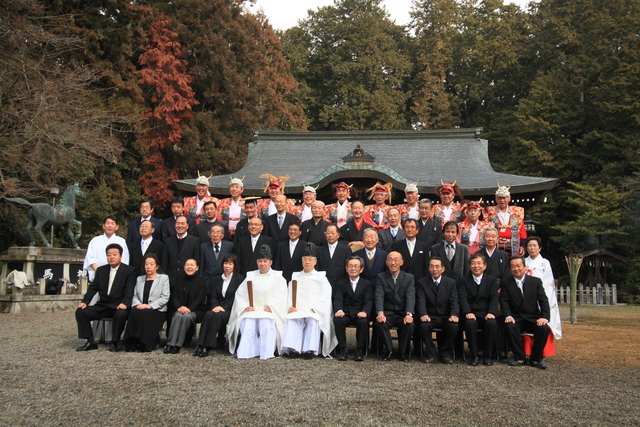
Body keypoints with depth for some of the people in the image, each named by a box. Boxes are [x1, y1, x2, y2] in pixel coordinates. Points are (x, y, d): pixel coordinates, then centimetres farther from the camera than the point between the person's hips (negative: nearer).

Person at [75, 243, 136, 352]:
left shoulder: (129, 271, -1)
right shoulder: (101, 270, 15)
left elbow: (129, 290, -12)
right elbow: (93, 287, 9)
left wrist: (124, 303, -31)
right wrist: (85, 301, -8)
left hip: (119, 306, -5)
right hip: (102, 306, 5)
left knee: (121, 314, -37)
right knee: (80, 311, -11)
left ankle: (114, 343, -17)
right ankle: (90, 342, -3)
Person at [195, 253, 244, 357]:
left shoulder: (239, 279, 7)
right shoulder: (217, 279, 20)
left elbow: (237, 297, -4)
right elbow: (213, 297, 11)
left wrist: (224, 308, -15)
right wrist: (216, 306, -11)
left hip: (230, 310, -3)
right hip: (218, 308, 3)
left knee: (218, 316, -34)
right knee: (208, 314, -30)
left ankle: (207, 346, -36)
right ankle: (200, 345, -35)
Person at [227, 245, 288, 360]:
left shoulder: (278, 277, 14)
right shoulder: (250, 276, 21)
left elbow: (280, 297, 1)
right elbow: (240, 294, 12)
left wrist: (270, 306, -15)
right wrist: (245, 306, -6)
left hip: (269, 312, -2)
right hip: (251, 311, 2)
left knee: (267, 326, -31)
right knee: (247, 326, -27)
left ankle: (266, 354, -32)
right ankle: (245, 354, -29)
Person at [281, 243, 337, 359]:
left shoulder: (321, 278, 15)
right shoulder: (295, 277, 23)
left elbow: (325, 298, 3)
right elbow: (289, 296, 14)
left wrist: (313, 310, -10)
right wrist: (291, 307, -6)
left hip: (315, 313, -2)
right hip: (297, 312, 2)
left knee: (313, 321, -34)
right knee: (291, 319, -30)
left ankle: (310, 350, -40)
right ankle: (293, 349, -40)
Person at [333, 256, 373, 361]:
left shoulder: (367, 284, 12)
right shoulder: (341, 283, 14)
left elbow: (369, 301, -2)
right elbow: (337, 299, -3)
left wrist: (364, 312, -26)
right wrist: (339, 311, -27)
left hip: (359, 314, -1)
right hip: (345, 314, 1)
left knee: (363, 322, -34)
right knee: (338, 320, -32)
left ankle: (360, 351, -16)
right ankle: (343, 350, -18)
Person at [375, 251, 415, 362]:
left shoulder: (409, 278, 6)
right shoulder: (381, 277, 5)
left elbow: (410, 297, -9)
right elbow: (379, 296, -9)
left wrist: (409, 314, -27)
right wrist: (380, 313, -28)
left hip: (403, 314, 0)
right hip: (387, 314, 0)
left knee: (409, 325, -31)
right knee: (379, 323, -31)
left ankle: (402, 353, -5)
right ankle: (389, 351, -8)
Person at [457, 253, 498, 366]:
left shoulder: (491, 280, 14)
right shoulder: (463, 280, 9)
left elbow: (494, 298, 1)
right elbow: (462, 298, -5)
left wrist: (491, 312, -19)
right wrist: (468, 312, -24)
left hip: (486, 314, 1)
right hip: (470, 314, -1)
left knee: (492, 324, -31)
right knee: (470, 323, -34)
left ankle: (487, 355, -13)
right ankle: (474, 355, -18)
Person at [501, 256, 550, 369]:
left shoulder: (536, 281, 7)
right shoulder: (506, 283, 6)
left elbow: (543, 300, 0)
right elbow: (504, 301, -3)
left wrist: (545, 317, -17)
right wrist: (508, 316, -22)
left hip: (533, 318, 1)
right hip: (516, 318, -1)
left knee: (544, 328, -29)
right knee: (510, 327, -33)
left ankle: (536, 359, -9)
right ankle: (519, 357, -14)